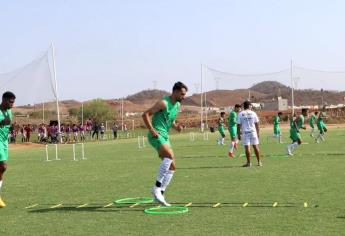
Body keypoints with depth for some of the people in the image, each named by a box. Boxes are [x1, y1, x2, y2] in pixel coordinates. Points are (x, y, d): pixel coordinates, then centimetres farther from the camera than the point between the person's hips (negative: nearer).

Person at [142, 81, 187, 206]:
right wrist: (152, 130, -21)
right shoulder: (164, 103, -13)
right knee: (170, 155, -30)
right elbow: (145, 114, -14)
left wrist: (176, 126, 6)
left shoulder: (177, 105, 14)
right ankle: (157, 187, -23)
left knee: (172, 166, 6)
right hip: (157, 135, -9)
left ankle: (160, 194, 12)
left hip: (165, 136, 9)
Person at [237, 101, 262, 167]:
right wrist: (258, 133, 12)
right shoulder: (253, 113, 2)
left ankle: (248, 162, 1)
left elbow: (238, 125, -3)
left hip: (245, 132, -1)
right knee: (255, 146, 7)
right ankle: (259, 162, 12)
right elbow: (257, 124, 4)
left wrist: (239, 134, 3)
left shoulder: (240, 114, -1)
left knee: (247, 147, -1)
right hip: (253, 132, 1)